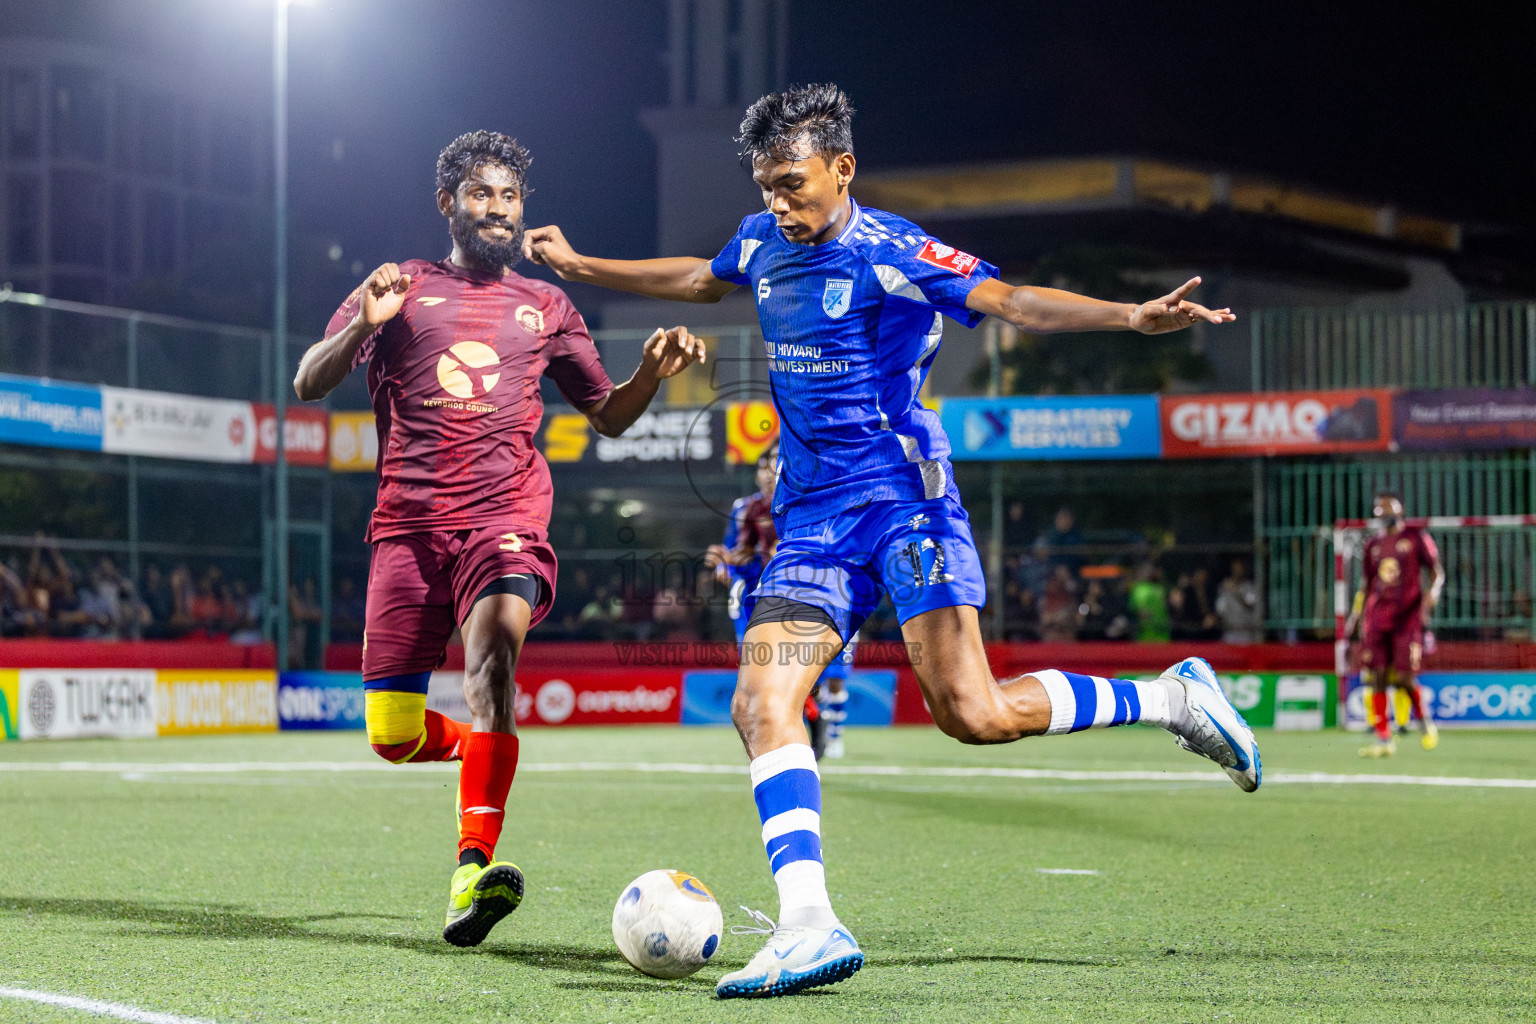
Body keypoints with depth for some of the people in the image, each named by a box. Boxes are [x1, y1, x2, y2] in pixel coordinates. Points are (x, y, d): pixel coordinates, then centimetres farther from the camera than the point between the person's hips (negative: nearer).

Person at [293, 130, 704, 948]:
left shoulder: (545, 307, 17)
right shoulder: (400, 289, 11)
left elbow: (608, 416, 23)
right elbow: (309, 384, 3)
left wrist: (653, 373, 2)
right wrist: (362, 327, -17)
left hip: (505, 518, 0)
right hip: (409, 524, 1)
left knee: (494, 647, -32)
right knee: (392, 737, -4)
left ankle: (472, 869, -38)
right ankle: (474, 747, 32)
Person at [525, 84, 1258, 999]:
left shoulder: (890, 253, -10)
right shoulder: (763, 243, 11)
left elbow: (1011, 301, -19)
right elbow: (701, 280, 34)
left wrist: (1134, 316, -34)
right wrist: (581, 267, 40)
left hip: (902, 498, -6)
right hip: (814, 519, 7)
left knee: (972, 713, -16)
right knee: (761, 704, -13)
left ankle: (1171, 697, 6)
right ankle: (809, 929, -19)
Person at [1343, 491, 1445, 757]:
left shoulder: (1416, 537, 4)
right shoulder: (1373, 545, 17)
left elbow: (1437, 572, 2)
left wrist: (1432, 592, -17)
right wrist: (1355, 615, 13)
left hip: (1407, 615, -4)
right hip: (1377, 615, 4)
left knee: (1405, 677, -10)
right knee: (1375, 677, -4)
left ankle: (1425, 719, 19)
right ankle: (1383, 739, 1)